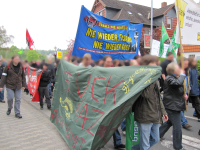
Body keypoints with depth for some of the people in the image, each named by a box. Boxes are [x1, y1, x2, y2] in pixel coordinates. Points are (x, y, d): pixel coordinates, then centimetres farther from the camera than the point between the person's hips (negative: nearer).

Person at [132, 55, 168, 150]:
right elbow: (146, 94, -30)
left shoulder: (155, 80, 12)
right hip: (144, 117, -9)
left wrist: (162, 111, 18)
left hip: (155, 116, 9)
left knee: (155, 139, 22)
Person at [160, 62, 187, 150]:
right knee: (177, 127, -2)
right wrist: (182, 74, -20)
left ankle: (157, 134, 38)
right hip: (172, 106, -10)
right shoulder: (169, 78, -17)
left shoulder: (175, 78, 14)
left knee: (170, 122, 23)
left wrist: (183, 95, 6)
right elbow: (178, 83, -38)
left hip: (176, 105, 10)